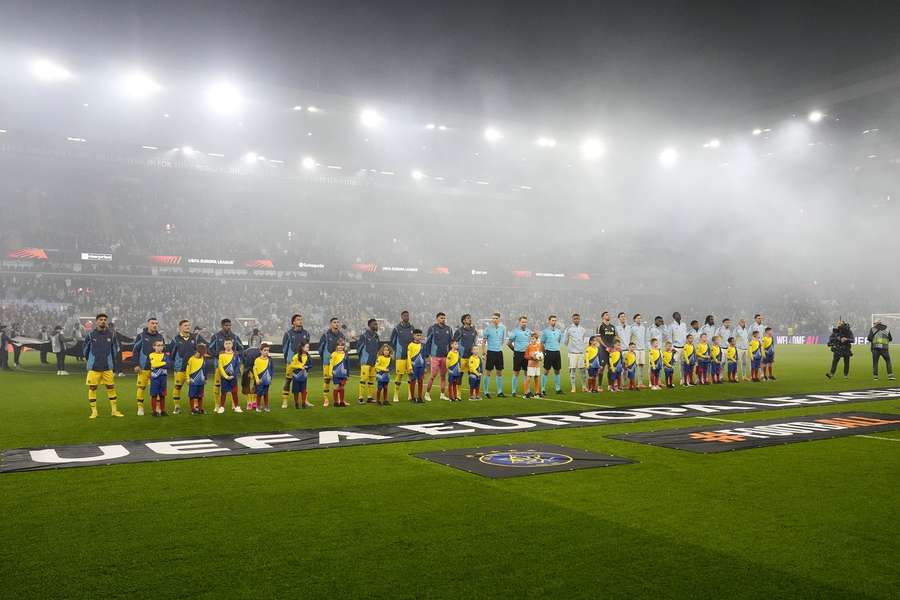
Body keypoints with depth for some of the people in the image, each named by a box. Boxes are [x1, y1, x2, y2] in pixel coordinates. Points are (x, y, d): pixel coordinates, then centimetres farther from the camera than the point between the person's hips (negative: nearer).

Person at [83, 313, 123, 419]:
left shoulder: (111, 335, 3)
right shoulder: (90, 335, -2)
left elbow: (115, 349, 16)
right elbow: (86, 349, 13)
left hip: (107, 367, 2)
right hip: (93, 367, -1)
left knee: (111, 387, 4)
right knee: (92, 388, 0)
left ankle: (114, 410, 11)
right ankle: (94, 411, 10)